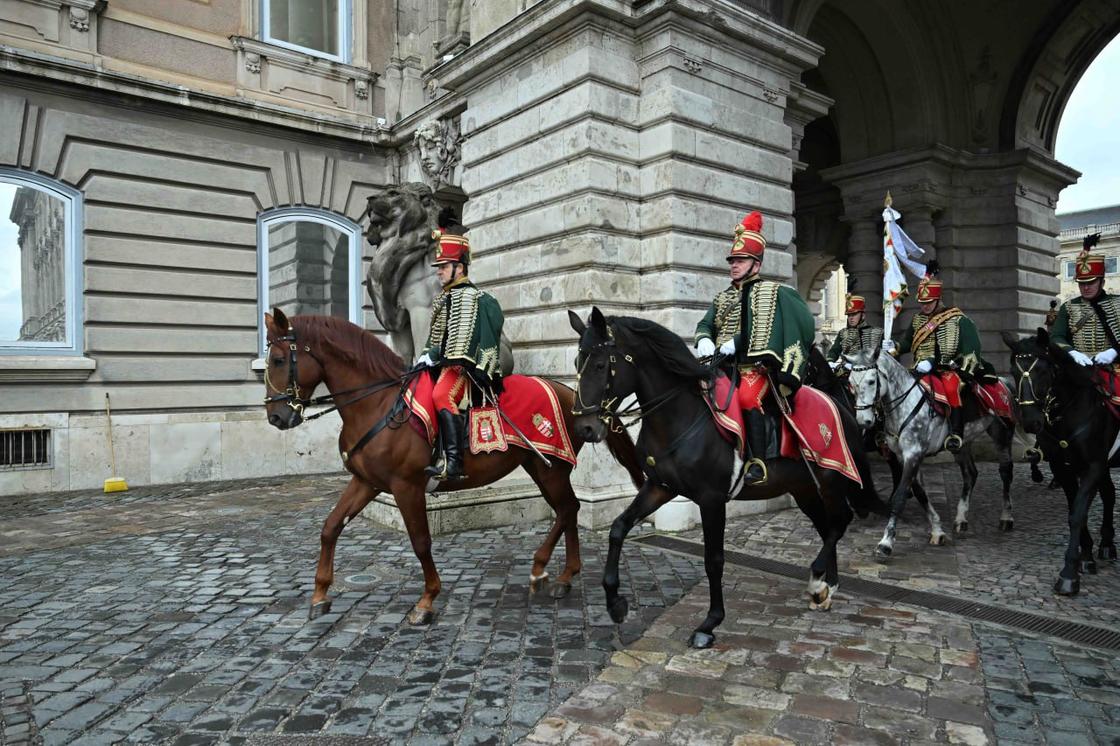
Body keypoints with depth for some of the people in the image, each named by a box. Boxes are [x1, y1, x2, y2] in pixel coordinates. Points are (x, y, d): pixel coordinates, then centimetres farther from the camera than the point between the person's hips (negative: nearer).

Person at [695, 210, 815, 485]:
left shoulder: (770, 292, 2)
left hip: (756, 367, -6)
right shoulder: (723, 298, 21)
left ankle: (758, 462, -26)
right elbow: (705, 324, 15)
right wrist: (704, 340, -7)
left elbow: (762, 331, -11)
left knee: (747, 396, -32)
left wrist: (737, 342, -19)